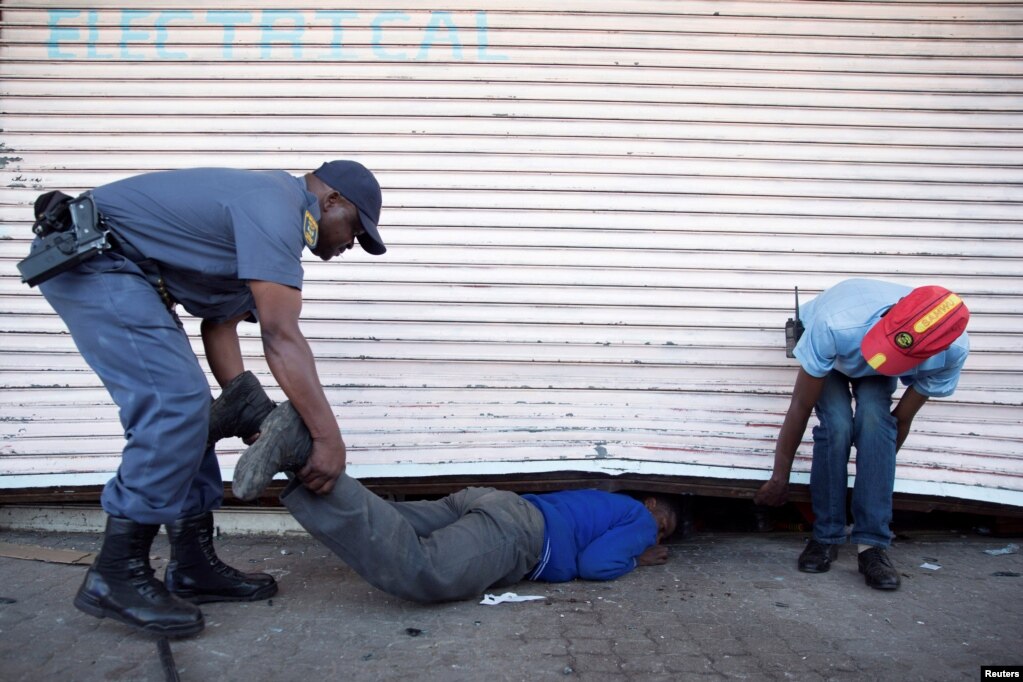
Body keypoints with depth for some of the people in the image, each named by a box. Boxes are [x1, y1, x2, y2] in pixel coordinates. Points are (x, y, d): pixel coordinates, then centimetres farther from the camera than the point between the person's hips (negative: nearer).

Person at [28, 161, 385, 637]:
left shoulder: (261, 212, 14)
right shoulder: (276, 207, -18)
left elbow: (219, 324, 11)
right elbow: (282, 338, -25)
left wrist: (249, 404, 0)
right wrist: (328, 438, -24)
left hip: (115, 269, 11)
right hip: (92, 254, -11)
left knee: (186, 406, 7)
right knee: (175, 403, -18)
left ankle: (194, 566, 12)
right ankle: (115, 577, -9)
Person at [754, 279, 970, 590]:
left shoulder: (952, 350, -36)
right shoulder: (834, 326, -45)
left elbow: (902, 419, -20)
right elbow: (801, 407, -33)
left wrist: (875, 475, -10)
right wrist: (780, 477, -24)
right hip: (829, 352, -1)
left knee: (875, 418, -26)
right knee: (837, 423, -26)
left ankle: (872, 544, -20)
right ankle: (826, 537, -10)